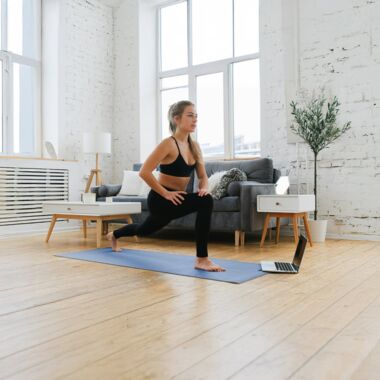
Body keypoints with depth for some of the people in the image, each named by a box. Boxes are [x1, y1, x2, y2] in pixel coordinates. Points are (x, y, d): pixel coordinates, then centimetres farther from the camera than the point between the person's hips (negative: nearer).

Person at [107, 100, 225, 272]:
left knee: (143, 230, 30)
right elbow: (144, 172, -22)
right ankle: (201, 259, -22)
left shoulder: (194, 146, 4)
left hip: (175, 200, 8)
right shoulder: (168, 144, -19)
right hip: (160, 200, -8)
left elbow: (203, 176, 9)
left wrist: (204, 188, -13)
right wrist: (166, 193, -22)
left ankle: (114, 235, 61)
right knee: (205, 202, -29)